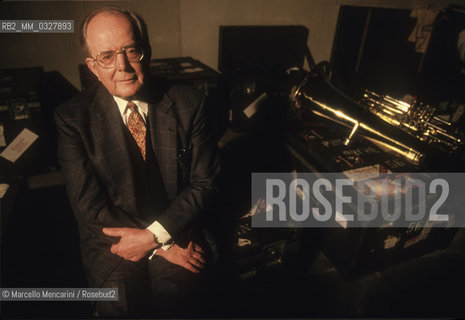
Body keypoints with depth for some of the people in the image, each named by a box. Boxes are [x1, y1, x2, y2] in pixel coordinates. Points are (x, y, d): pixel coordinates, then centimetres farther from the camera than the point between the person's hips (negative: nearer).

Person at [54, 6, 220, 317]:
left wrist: (155, 234, -15)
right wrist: (164, 247, -14)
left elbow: (205, 181, -5)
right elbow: (89, 207, -9)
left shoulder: (188, 103, -6)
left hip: (177, 231, 1)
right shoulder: (73, 117, -7)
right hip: (114, 236, 1)